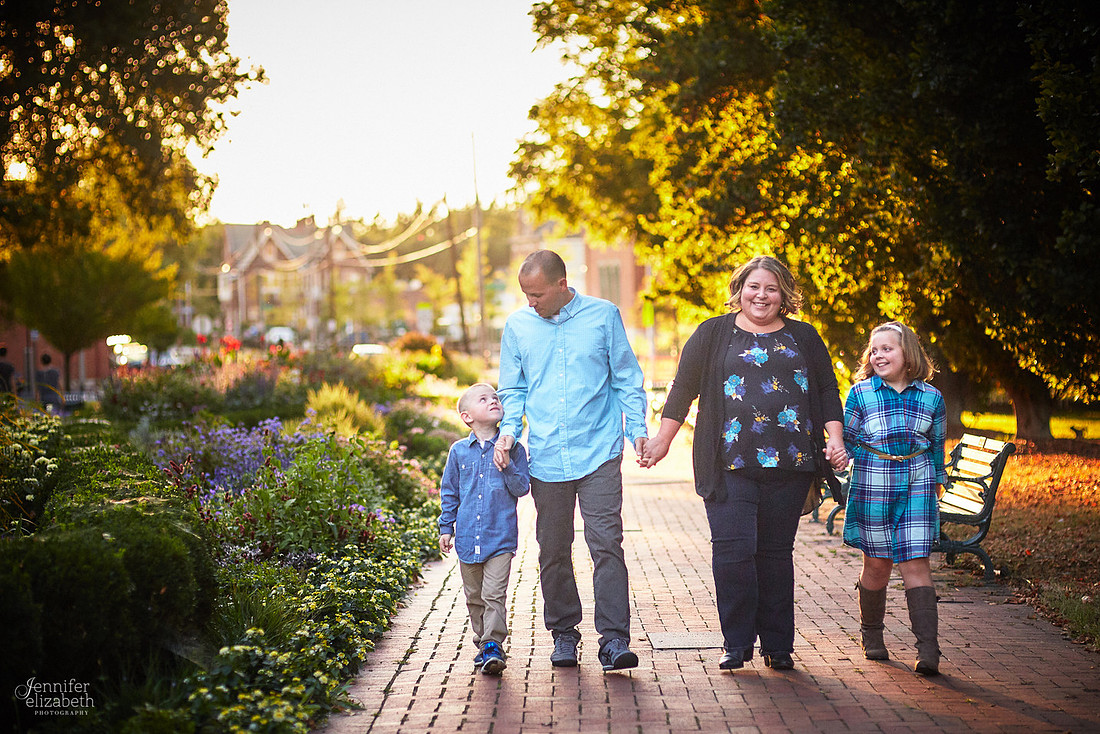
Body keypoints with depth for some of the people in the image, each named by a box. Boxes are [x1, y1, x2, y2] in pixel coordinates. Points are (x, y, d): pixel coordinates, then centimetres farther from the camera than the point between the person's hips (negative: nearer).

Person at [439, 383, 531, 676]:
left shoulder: (513, 449, 0)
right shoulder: (459, 451, 5)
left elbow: (522, 488, -1)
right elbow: (449, 491, 14)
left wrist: (508, 467, -17)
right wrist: (446, 527, 12)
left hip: (501, 537, -3)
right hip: (468, 538, 3)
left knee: (494, 593, -11)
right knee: (474, 596, 11)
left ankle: (494, 646, -9)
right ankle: (483, 643, 24)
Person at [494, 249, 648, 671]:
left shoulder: (603, 315, 1)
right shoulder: (517, 326, 7)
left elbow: (626, 377, 8)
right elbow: (512, 389, 15)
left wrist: (637, 428, -1)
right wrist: (509, 429, -2)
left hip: (599, 451, -3)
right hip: (546, 457, 3)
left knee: (606, 542, -11)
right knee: (553, 549, 8)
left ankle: (614, 639, -9)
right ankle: (564, 633, 22)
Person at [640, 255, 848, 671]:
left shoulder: (804, 338, 15)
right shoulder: (714, 334, 10)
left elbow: (828, 391, 16)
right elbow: (683, 388, 10)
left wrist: (835, 438, 2)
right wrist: (663, 440, 6)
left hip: (788, 465, 2)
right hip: (731, 464, -1)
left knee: (776, 552, 5)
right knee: (732, 549, -10)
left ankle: (777, 645, 14)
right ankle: (736, 643, 1)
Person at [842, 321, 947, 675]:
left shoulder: (931, 397, 6)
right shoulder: (860, 393, 2)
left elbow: (937, 446, 17)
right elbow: (847, 439, 8)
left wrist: (936, 483, 19)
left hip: (916, 486, 0)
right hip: (872, 486, 0)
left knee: (916, 563, -7)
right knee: (877, 563, 7)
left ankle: (928, 649, -11)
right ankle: (871, 635, 27)